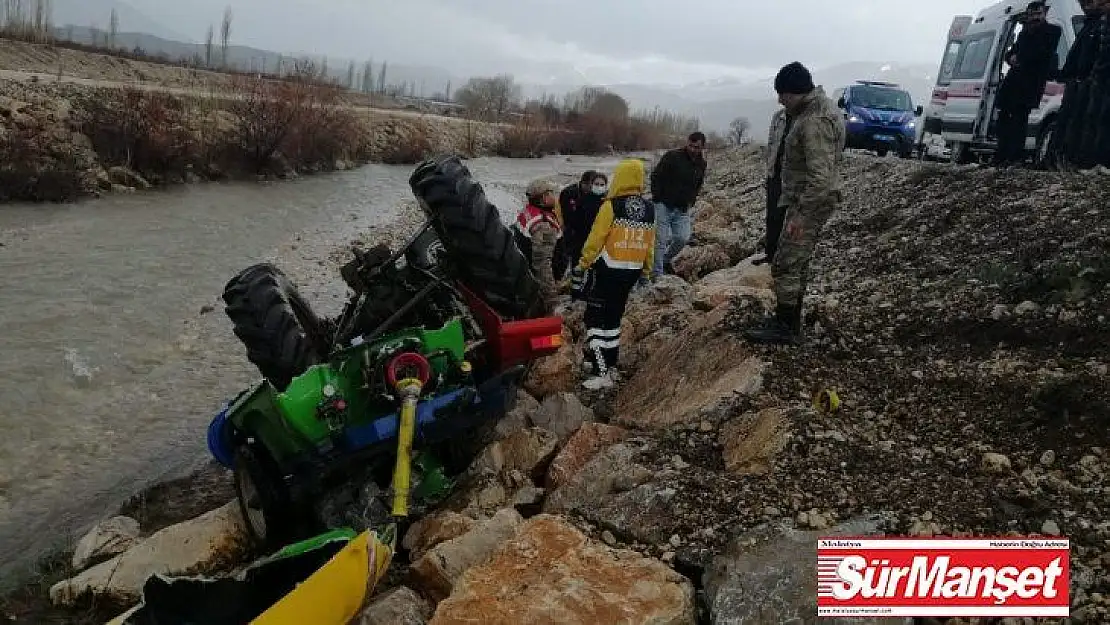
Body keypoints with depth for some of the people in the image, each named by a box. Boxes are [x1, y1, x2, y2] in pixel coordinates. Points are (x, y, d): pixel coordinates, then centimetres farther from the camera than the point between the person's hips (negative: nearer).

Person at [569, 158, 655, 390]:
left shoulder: (611, 206, -15)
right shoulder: (650, 209, 3)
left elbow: (595, 239, -13)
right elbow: (650, 244, 11)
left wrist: (582, 265, -4)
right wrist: (646, 269, 23)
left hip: (608, 269, -6)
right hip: (632, 272, 6)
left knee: (595, 318, 0)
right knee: (613, 317, 19)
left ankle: (602, 373, -6)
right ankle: (610, 365, 26)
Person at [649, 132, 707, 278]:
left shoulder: (701, 164, 6)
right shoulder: (672, 156, -11)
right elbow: (655, 176, -6)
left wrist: (690, 202, 10)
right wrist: (657, 198, -9)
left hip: (682, 209, 5)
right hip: (663, 205, -5)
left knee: (683, 238, -4)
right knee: (661, 239, -6)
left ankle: (667, 259, 23)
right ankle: (656, 274, 1)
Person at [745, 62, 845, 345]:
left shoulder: (815, 122, -24)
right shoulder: (818, 106, 10)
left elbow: (820, 177, -29)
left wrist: (801, 214, -27)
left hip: (811, 201, -11)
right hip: (808, 199, 11)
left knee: (785, 265, -6)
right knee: (797, 263, 18)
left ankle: (786, 327, 2)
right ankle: (790, 318, 30)